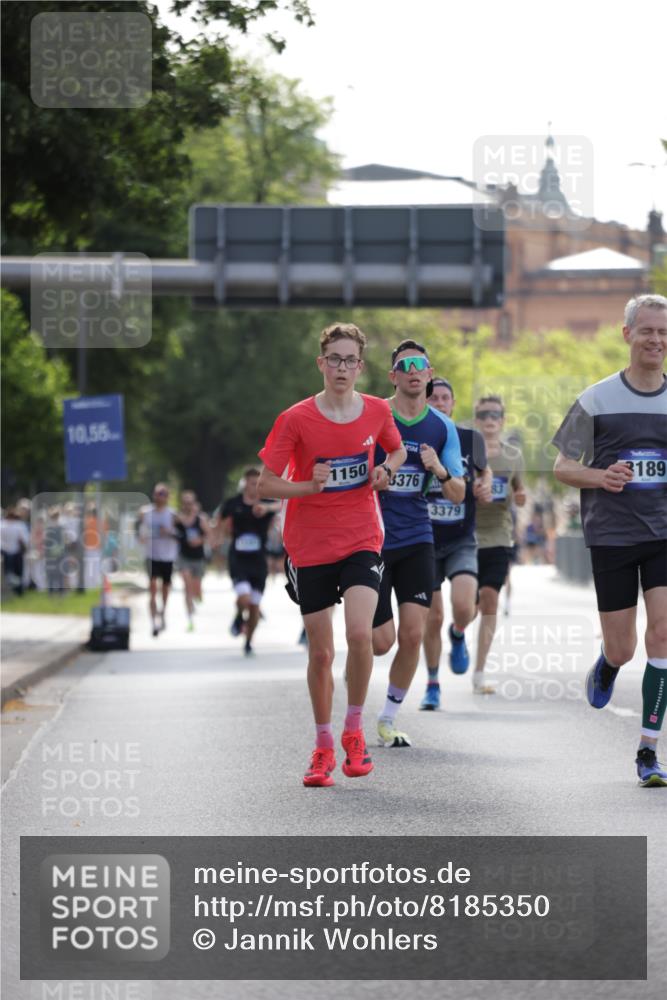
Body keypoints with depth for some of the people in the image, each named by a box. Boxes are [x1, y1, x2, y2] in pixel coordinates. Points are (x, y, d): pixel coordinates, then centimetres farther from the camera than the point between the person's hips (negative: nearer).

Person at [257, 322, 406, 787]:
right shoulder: (296, 419, -8)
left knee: (359, 634, -20)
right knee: (321, 652, 4)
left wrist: (385, 471, -1)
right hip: (309, 547, -1)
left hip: (362, 540, 1)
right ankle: (323, 745, 21)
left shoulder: (377, 411, 0)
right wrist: (310, 486, -23)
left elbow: (397, 449, 21)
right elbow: (266, 485, -6)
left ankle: (354, 730, 0)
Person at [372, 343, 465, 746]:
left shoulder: (443, 427, 4)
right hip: (373, 539, -3)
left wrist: (441, 472, -16)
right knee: (382, 641, -6)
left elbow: (458, 496, 3)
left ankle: (389, 720, 9)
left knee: (413, 635, -8)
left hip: (417, 540, 3)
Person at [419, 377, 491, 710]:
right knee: (433, 618, 3)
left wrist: (485, 486, -5)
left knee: (464, 607, -21)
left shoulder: (470, 438, -2)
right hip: (425, 541, 0)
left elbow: (484, 470, 17)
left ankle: (458, 636, 16)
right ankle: (432, 686, 23)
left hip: (461, 541, 0)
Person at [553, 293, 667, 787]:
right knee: (622, 650, 3)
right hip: (612, 536, -1)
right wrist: (601, 477, -16)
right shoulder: (598, 400, -1)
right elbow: (562, 468, 4)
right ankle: (605, 669, 42)